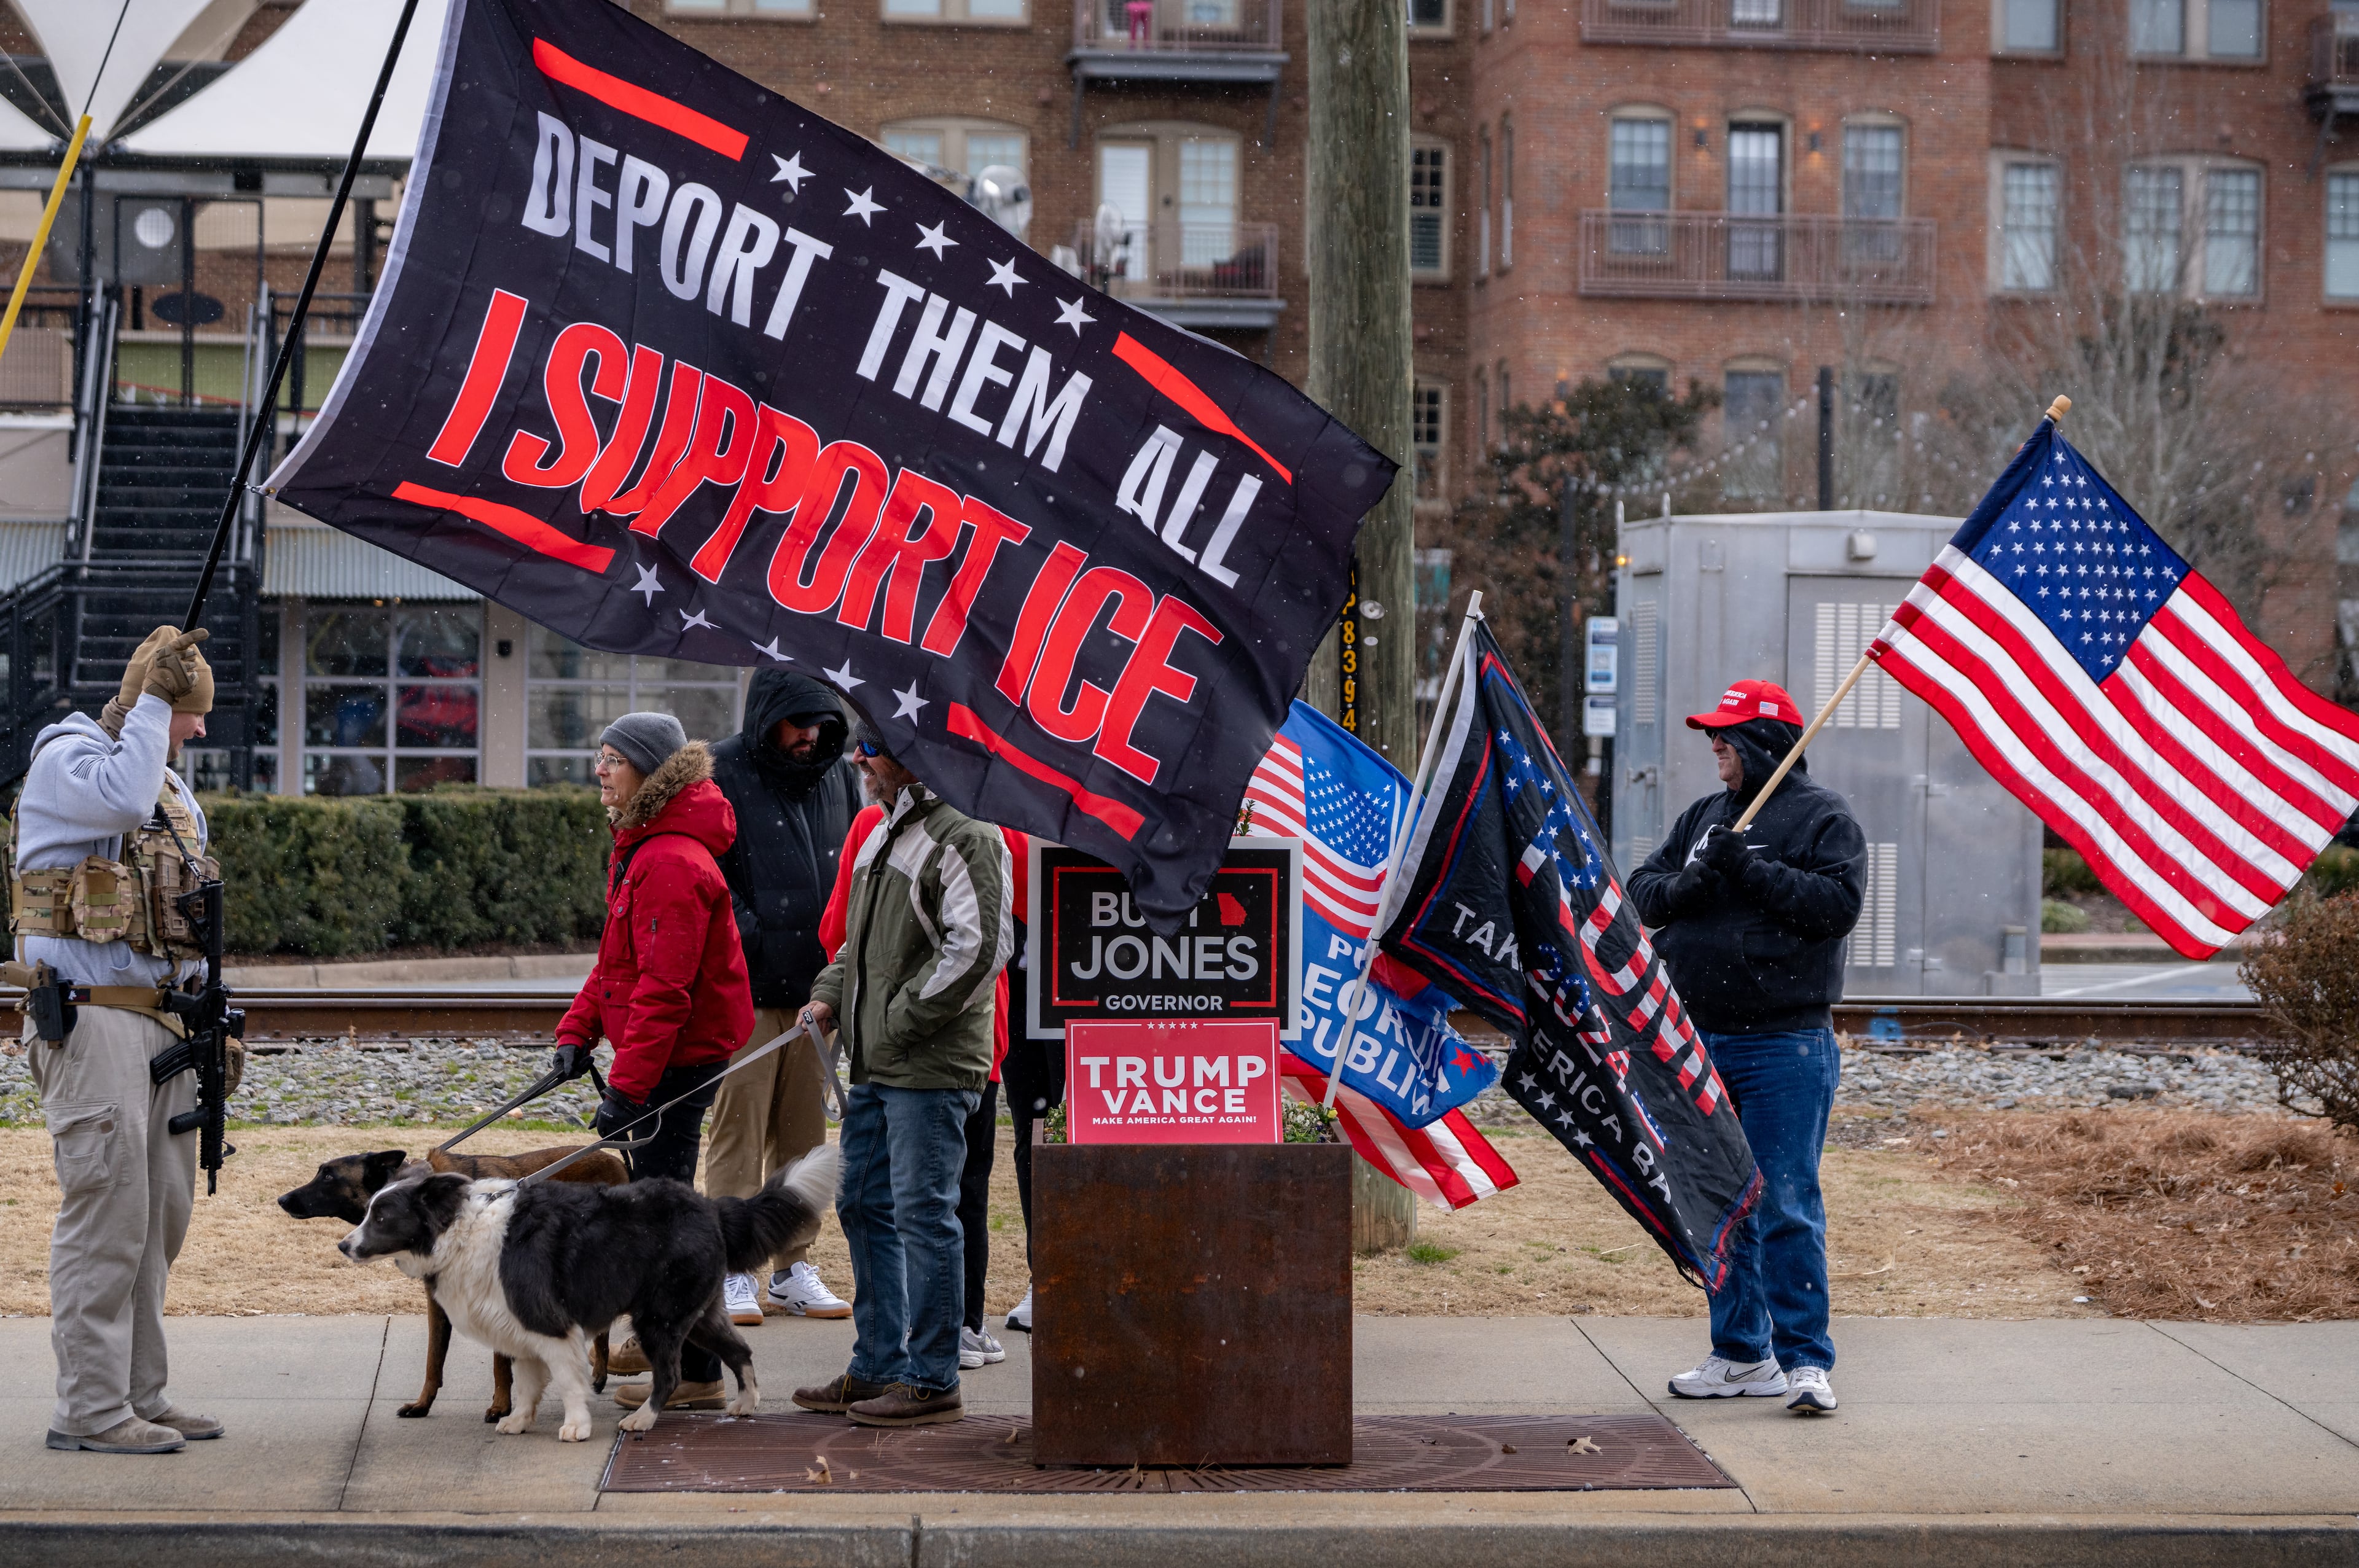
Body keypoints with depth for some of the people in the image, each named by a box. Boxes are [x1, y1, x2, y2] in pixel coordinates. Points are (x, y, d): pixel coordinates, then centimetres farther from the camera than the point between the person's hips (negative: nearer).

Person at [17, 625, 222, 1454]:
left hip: (161, 1021, 9)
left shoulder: (173, 787, 21)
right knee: (107, 1212, -11)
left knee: (161, 1213, 10)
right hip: (92, 1020, -9)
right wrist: (154, 700, -17)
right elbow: (122, 800, -28)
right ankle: (89, 1409, -7)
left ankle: (139, 1394, 17)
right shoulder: (64, 756, -5)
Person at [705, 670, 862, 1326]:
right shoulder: (722, 774, -5)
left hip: (816, 982, 6)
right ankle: (733, 1271, 2)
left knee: (804, 1130, 10)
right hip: (746, 984, -5)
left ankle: (793, 1268, 18)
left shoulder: (838, 775, 13)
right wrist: (750, 934, -16)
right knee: (739, 1124, -4)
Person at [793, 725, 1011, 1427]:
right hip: (874, 1066, 10)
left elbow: (978, 949, -23)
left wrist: (902, 1021, -19)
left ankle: (932, 1382, 2)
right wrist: (830, 995, 10)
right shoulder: (884, 831, 17)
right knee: (865, 1206, 15)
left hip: (932, 1068, -10)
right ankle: (877, 1367, 25)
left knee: (923, 1214, -6)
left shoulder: (968, 838, -14)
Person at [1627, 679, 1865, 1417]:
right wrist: (1687, 885, -11)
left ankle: (1804, 1358, -3)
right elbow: (1641, 893, 10)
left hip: (1784, 1045, -7)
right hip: (1702, 1042, 7)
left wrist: (1751, 870, -19)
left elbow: (1838, 904, -17)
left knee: (1786, 1206, -8)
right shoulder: (1702, 817, 16)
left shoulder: (1822, 817, -3)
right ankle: (1741, 1355, 20)